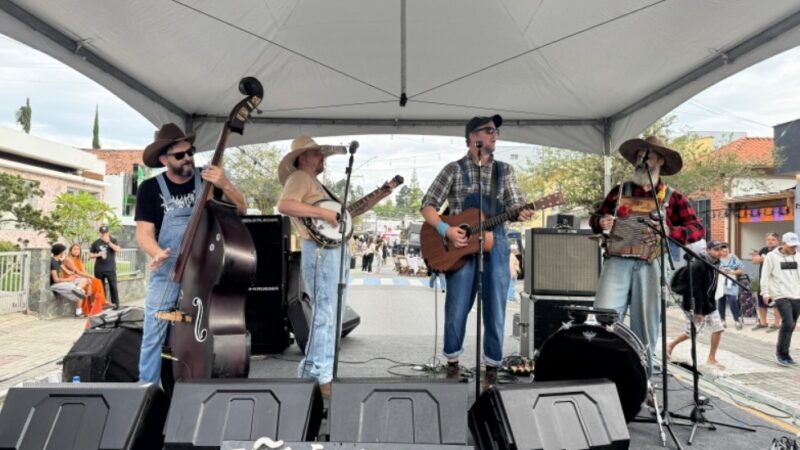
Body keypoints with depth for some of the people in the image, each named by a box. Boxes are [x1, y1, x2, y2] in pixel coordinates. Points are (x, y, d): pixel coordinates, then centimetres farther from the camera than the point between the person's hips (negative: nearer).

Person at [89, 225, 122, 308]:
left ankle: (115, 303, 2)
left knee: (113, 286, -4)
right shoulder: (96, 243, 7)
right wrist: (98, 254, -11)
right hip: (99, 269, 2)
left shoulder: (113, 241, 4)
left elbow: (118, 249, -14)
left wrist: (108, 242, -19)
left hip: (111, 269, -2)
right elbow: (90, 255, 9)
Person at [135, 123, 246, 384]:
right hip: (167, 272, -1)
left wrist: (225, 185, -21)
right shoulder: (150, 189, -4)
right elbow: (144, 232, -7)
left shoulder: (207, 178, -1)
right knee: (154, 334, 2)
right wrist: (158, 253, -27)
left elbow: (241, 210, -3)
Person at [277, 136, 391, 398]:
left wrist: (379, 196, 20)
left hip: (335, 249, 10)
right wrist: (324, 213, -23)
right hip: (321, 250, -10)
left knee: (332, 314, 14)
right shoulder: (300, 178, -4)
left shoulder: (316, 184, 25)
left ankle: (310, 371, 23)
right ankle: (323, 377, -1)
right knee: (325, 314, -9)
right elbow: (284, 205, -23)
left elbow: (347, 213, 25)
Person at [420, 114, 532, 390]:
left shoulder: (505, 170, 12)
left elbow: (516, 205, 6)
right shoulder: (454, 170, 3)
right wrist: (446, 230, -15)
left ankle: (492, 368, 19)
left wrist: (521, 214, -17)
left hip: (495, 244, 2)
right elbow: (428, 206, 0)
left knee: (495, 309, 4)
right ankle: (453, 362, 22)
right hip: (460, 246, -2)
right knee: (457, 308, 2)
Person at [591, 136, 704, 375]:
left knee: (645, 327, 4)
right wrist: (601, 223, -4)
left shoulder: (672, 197, 11)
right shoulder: (619, 191, 15)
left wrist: (669, 230, -14)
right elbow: (595, 218, 21)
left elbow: (698, 229, 5)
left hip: (649, 266, 0)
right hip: (617, 261, 0)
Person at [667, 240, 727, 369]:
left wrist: (710, 303, 12)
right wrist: (697, 311, -23)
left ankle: (711, 358, 14)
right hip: (694, 303, -8)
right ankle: (671, 345, 26)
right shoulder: (698, 265, -23)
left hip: (709, 303, 8)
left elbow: (711, 287, 11)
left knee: (718, 329, 2)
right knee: (692, 332, 2)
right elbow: (695, 290, -24)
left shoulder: (715, 264, 3)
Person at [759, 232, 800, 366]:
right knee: (788, 324, -15)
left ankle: (784, 353, 21)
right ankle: (781, 353, 0)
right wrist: (765, 293, -10)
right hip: (781, 296, -5)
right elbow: (765, 276, -4)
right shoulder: (772, 256, -4)